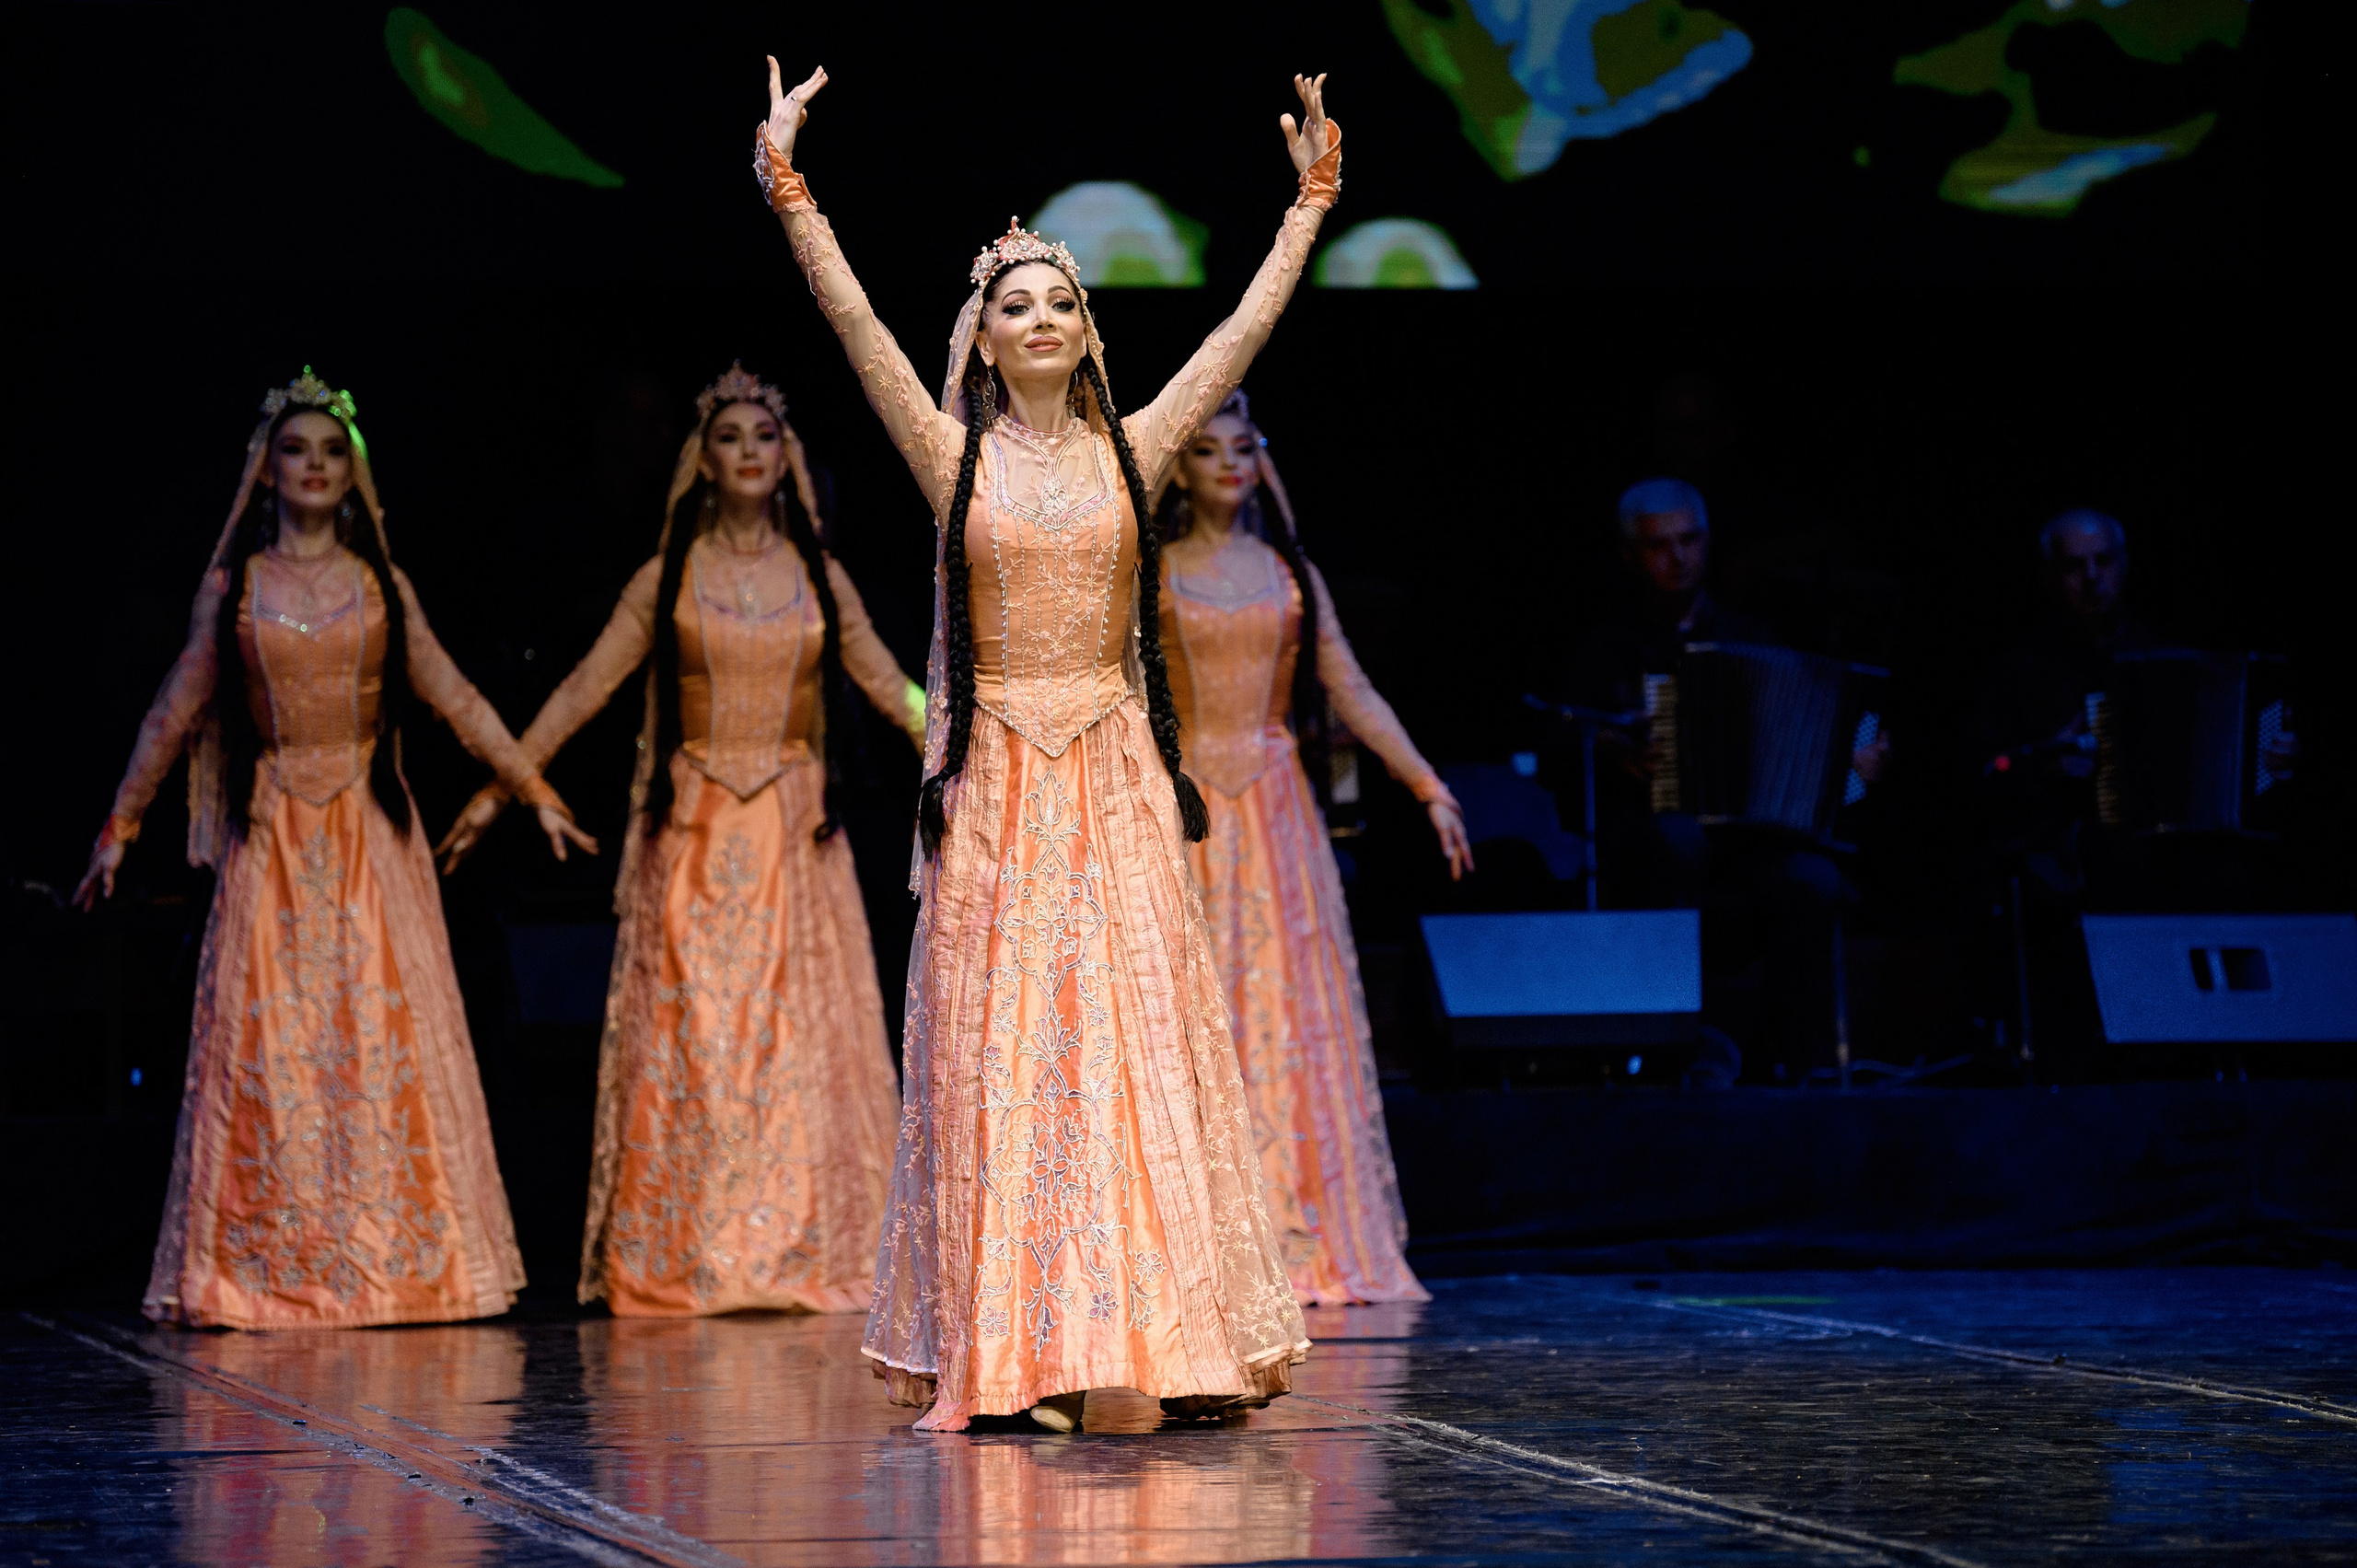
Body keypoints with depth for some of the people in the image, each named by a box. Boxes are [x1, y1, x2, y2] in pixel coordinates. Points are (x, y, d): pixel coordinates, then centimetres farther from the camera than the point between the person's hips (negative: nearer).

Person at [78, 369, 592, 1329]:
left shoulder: (381, 586, 9)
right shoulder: (232, 586, 7)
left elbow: (456, 702, 11)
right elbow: (175, 714, 9)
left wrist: (539, 796, 8)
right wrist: (119, 829, 8)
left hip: (371, 837, 1)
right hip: (273, 836, -1)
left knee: (387, 1035, -4)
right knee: (267, 1044, -4)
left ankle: (397, 1261, 0)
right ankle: (266, 1272, 0)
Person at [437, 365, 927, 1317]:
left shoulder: (819, 578, 9)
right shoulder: (669, 578, 4)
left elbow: (888, 685, 13)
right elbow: (583, 689, 4)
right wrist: (502, 785, 0)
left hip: (795, 835, 1)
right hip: (697, 835, -1)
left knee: (801, 1036, -2)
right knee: (690, 1036, -5)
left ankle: (801, 1255, 3)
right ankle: (685, 1264, -1)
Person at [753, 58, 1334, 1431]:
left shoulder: (1130, 450, 8)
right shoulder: (956, 457, 4)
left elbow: (1244, 331, 7)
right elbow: (858, 325, -5)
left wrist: (1311, 206, 5)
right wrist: (791, 193, -13)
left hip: (1116, 776, 1)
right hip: (999, 781, -1)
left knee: (1139, 1034, -3)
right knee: (1002, 1050, -3)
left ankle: (1168, 1335, -1)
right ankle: (1013, 1353, -3)